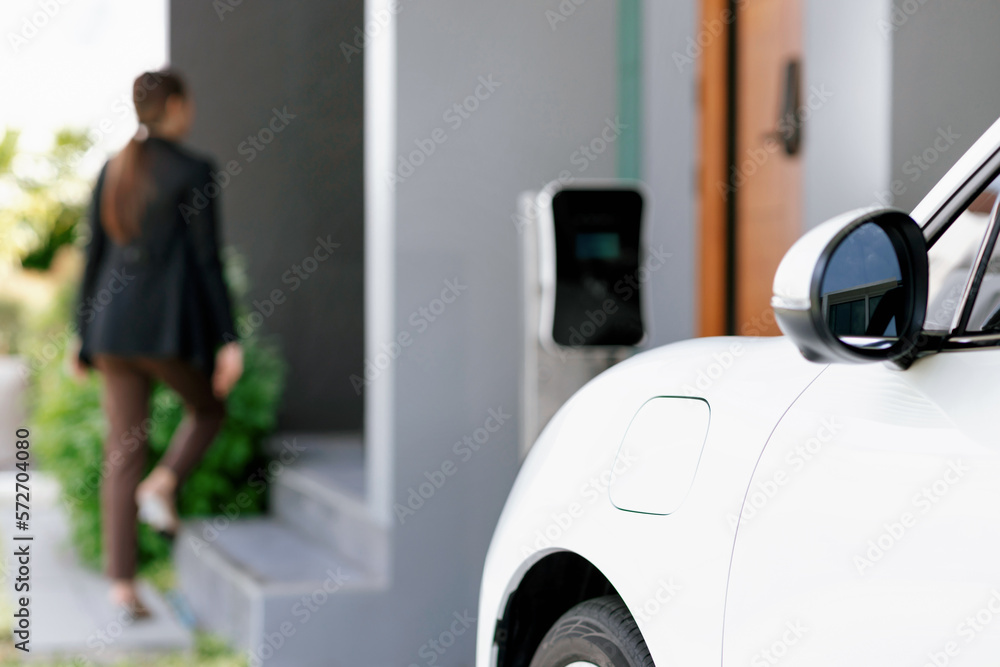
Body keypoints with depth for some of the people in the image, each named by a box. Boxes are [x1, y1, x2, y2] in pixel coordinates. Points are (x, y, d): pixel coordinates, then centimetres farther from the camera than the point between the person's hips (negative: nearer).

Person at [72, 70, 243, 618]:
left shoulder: (112, 171, 12)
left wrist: (85, 340, 18)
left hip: (114, 322, 5)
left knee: (123, 453, 7)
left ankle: (122, 583, 4)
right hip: (171, 326, -5)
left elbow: (94, 256, 12)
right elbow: (207, 260, -11)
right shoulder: (193, 171, -6)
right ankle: (162, 486, -2)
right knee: (208, 410, 24)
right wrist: (229, 340, -10)